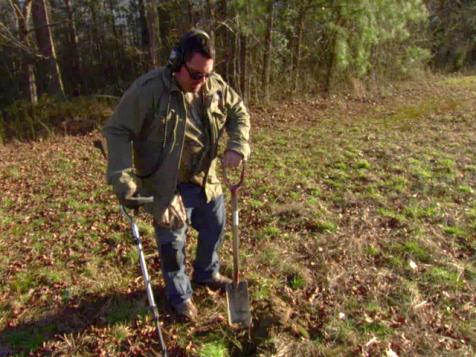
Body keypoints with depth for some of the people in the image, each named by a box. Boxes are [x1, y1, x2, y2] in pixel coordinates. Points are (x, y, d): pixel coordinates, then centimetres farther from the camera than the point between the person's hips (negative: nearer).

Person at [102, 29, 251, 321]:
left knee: (215, 227, 22)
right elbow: (118, 131, -17)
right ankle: (180, 295, 37)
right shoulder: (149, 88, -22)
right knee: (173, 244, 10)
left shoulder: (216, 85, -5)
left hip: (206, 180, 6)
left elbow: (240, 113, 7)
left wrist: (237, 147, -11)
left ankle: (207, 273, 51)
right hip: (167, 186, -5)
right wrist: (123, 178, -26)